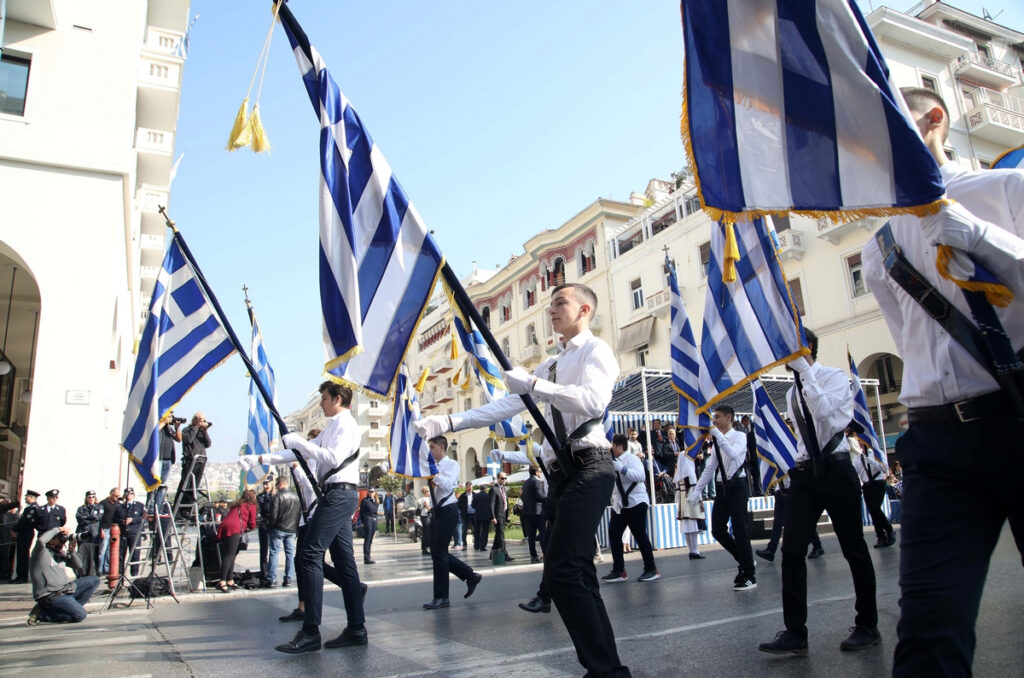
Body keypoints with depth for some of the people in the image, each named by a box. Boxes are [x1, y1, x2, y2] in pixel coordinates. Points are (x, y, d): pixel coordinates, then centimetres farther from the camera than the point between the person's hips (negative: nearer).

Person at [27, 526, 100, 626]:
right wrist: (58, 529, -15)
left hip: (66, 589, 8)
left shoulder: (60, 552, 15)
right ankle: (41, 614, -2)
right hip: (50, 595, -8)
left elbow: (78, 566, 12)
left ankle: (72, 607, 3)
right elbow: (41, 540, -30)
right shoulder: (42, 551, -6)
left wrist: (71, 551, -3)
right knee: (80, 615, -18)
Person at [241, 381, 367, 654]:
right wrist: (261, 458, 17)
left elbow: (334, 458, -21)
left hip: (338, 493, -10)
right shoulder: (332, 427, 24)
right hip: (340, 496, 10)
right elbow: (303, 453, 23)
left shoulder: (344, 424, -7)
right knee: (343, 560, 7)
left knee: (311, 553, -13)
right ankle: (356, 628, 9)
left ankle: (310, 632, -12)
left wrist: (299, 442, -15)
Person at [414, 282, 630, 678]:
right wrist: (449, 423, 4)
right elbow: (506, 406, 14)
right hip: (561, 472, 9)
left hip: (588, 467, -9)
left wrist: (532, 383, -24)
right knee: (576, 576, 11)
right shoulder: (552, 365, 23)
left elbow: (594, 400, -22)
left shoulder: (595, 350, -1)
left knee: (561, 574, -16)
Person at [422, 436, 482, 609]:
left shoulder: (451, 464, -6)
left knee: (439, 553, -7)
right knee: (437, 552, 10)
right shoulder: (432, 466, 13)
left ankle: (441, 597, 4)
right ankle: (471, 576, 24)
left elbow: (447, 484, -22)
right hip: (437, 511, 8)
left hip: (448, 510, -8)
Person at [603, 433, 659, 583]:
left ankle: (651, 569, 9)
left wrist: (621, 468, -27)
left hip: (636, 502, -8)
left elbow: (640, 476, -25)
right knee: (613, 535, 2)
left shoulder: (631, 459, -10)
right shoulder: (613, 462, 13)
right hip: (619, 504, 8)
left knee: (640, 535, -4)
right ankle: (618, 570, 10)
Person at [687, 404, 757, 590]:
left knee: (739, 531, -6)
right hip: (721, 488, 7)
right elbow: (709, 469, 13)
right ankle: (744, 561, 23)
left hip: (737, 486, -7)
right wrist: (696, 491, 8)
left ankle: (749, 576, 5)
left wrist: (717, 434, -25)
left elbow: (733, 454, -25)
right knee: (717, 530, 4)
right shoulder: (716, 441, 14)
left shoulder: (739, 436, -3)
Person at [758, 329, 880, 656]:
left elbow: (824, 409, -22)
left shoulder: (835, 377, -2)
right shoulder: (792, 393, 16)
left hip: (835, 470, -5)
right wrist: (793, 469, 15)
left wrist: (803, 369, -19)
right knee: (792, 549, -5)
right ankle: (795, 632, -2)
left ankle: (868, 626, 22)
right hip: (804, 473, 5)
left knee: (854, 549, 6)